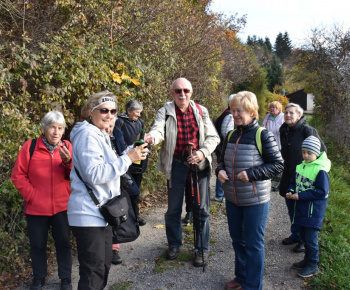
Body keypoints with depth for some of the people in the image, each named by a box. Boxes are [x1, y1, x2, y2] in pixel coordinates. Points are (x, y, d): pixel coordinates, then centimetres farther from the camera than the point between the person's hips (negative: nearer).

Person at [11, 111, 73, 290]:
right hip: (36, 207, 0)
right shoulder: (30, 146, -6)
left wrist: (68, 162, -26)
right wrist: (31, 195, -10)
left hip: (61, 206, 1)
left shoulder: (67, 147, -2)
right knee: (37, 244, 15)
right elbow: (18, 175, -3)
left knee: (63, 242, 9)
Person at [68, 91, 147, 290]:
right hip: (89, 214, -10)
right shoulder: (88, 134, -16)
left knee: (104, 265, 20)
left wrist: (132, 151, 10)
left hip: (102, 211, 10)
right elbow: (94, 174, -25)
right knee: (93, 272, -3)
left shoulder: (101, 135, 16)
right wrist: (127, 159, -24)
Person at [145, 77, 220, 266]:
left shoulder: (201, 111, 1)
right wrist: (151, 138, -46)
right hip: (176, 165, 0)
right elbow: (158, 129, -22)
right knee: (173, 208, 13)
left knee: (201, 209, 7)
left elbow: (213, 137, 4)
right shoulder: (165, 112, -4)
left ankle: (202, 248, 24)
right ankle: (174, 244, 34)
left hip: (199, 164, 1)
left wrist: (202, 152, -13)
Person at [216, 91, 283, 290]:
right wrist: (220, 170, -6)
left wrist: (251, 173, -22)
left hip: (255, 200, -6)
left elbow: (278, 165, -13)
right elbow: (224, 160, 16)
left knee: (253, 243, 7)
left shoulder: (263, 136, -14)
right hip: (232, 198, 7)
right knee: (237, 239, 20)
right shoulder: (231, 135, 5)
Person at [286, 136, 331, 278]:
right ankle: (307, 259, 36)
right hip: (301, 208, 7)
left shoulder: (320, 170, -18)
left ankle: (313, 265, 19)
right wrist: (291, 191, -5)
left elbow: (322, 191, -20)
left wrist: (301, 196, -20)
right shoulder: (300, 166, 6)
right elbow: (293, 182, 16)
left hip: (313, 211, -7)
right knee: (303, 236, 19)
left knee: (311, 239, 2)